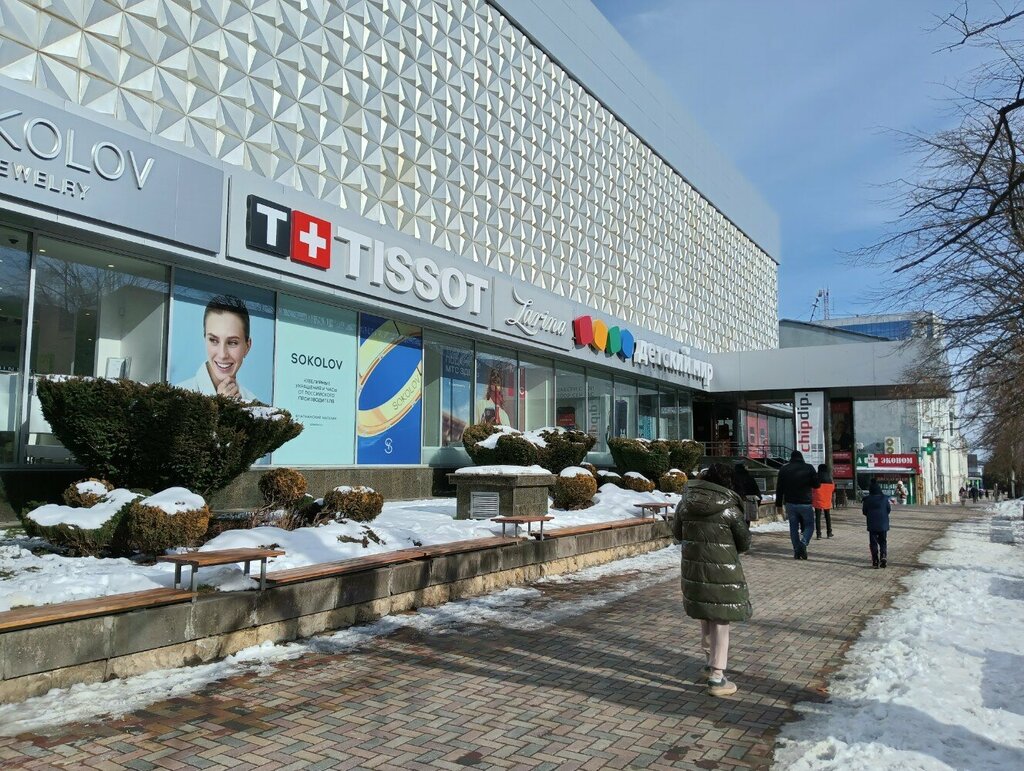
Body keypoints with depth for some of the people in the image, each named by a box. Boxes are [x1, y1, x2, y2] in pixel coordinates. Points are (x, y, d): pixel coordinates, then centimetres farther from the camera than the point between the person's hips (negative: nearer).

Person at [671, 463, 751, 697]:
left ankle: (710, 661, 38)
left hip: (693, 569, 5)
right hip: (722, 571, -5)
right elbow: (744, 542, -3)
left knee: (705, 617, 22)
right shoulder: (729, 508, -13)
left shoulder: (686, 503, -2)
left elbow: (677, 532, 10)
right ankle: (716, 678, 9)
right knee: (720, 621, 5)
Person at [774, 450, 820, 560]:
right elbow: (816, 484, 3)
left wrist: (778, 504, 10)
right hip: (805, 503, -2)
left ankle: (797, 550, 2)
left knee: (793, 527, 8)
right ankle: (803, 543, -17)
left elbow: (779, 488, 5)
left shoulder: (784, 469, 4)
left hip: (790, 504, 2)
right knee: (809, 526, 8)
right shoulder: (809, 468, -2)